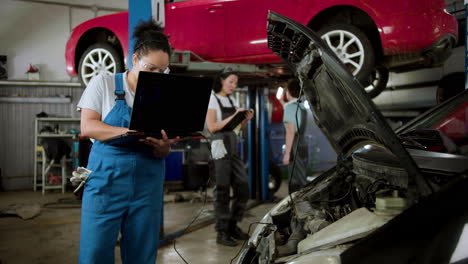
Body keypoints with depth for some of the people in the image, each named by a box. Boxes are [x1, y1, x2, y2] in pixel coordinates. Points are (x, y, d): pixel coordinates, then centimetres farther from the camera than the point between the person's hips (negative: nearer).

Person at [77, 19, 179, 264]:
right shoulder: (103, 83, 1)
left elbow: (162, 152, 8)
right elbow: (88, 126, -9)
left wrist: (163, 146, -18)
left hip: (147, 184, 3)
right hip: (107, 179, -2)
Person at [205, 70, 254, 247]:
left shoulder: (233, 101, 19)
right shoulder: (212, 99, -1)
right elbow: (212, 127, -11)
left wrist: (246, 119, -1)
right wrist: (232, 117, -16)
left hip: (234, 147, 7)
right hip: (219, 146, -7)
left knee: (243, 188, 5)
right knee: (222, 190, -5)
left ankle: (233, 226, 18)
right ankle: (222, 233, 2)